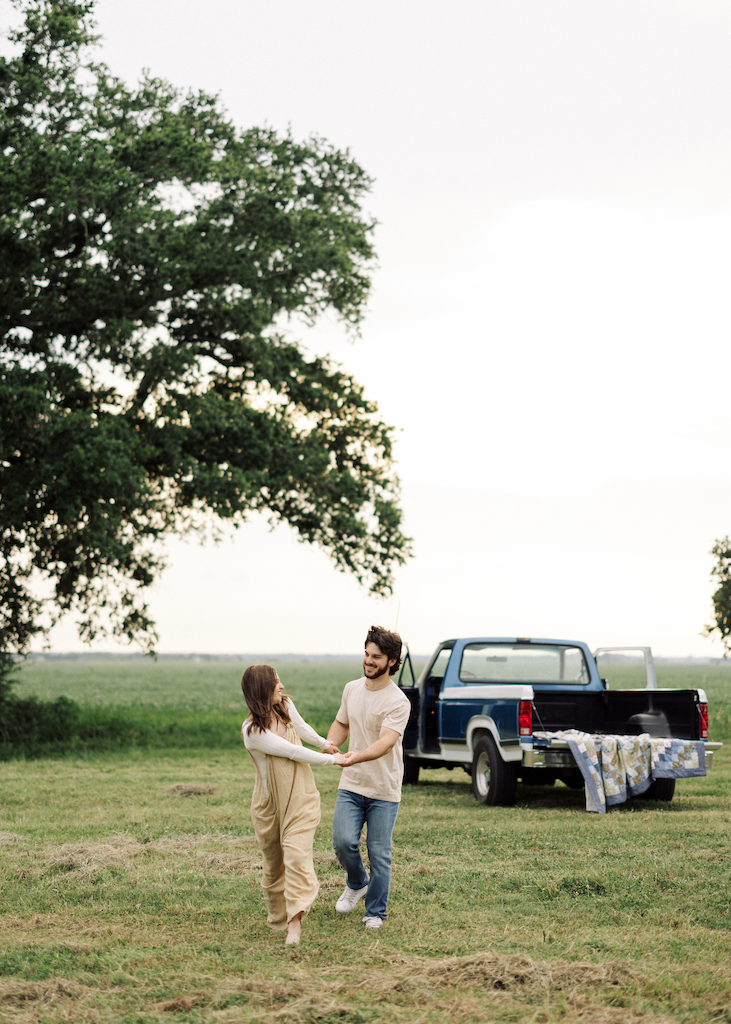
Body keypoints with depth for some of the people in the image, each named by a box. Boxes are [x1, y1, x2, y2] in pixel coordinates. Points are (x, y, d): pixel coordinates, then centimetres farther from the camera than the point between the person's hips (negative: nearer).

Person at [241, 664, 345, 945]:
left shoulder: (286, 706, 0)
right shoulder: (253, 731, -21)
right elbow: (293, 752, -18)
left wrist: (324, 743, 39)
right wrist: (331, 759, -8)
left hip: (301, 801, 3)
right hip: (270, 804, -3)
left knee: (297, 855, -16)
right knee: (274, 865, 11)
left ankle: (295, 924, -24)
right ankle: (278, 919, 33)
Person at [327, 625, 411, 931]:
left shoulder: (398, 702, -15)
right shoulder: (352, 689, 6)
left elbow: (386, 742, -27)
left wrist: (358, 756, -46)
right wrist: (329, 746, 0)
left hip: (384, 790, -4)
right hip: (351, 785, 4)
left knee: (379, 854, 0)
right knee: (344, 841, -12)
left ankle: (375, 912, 18)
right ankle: (356, 883, 19)